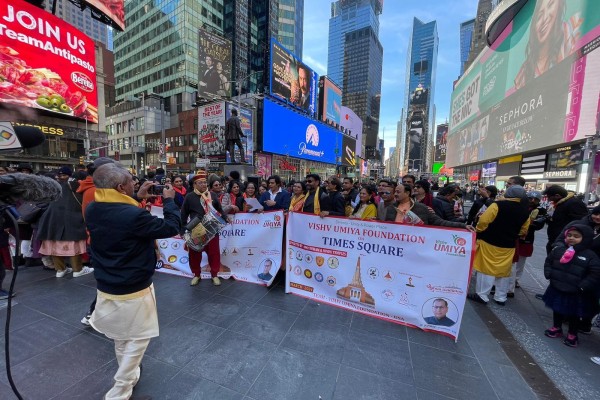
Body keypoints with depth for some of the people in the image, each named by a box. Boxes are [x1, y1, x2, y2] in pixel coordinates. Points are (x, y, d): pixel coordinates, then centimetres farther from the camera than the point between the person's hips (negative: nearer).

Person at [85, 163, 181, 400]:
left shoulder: (92, 210, -7)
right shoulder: (134, 215, -30)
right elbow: (172, 227, -20)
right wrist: (169, 200, -8)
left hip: (105, 288, 8)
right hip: (133, 291, -7)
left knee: (121, 337, 28)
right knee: (137, 339, 16)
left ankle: (129, 374, 49)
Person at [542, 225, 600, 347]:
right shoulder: (558, 249, -5)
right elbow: (548, 261, 6)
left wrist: (582, 287, -15)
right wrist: (548, 274, -5)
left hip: (575, 293, -3)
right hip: (556, 289, 3)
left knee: (574, 314, 15)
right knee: (557, 310, 19)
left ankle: (572, 334, 34)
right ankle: (556, 328, 38)